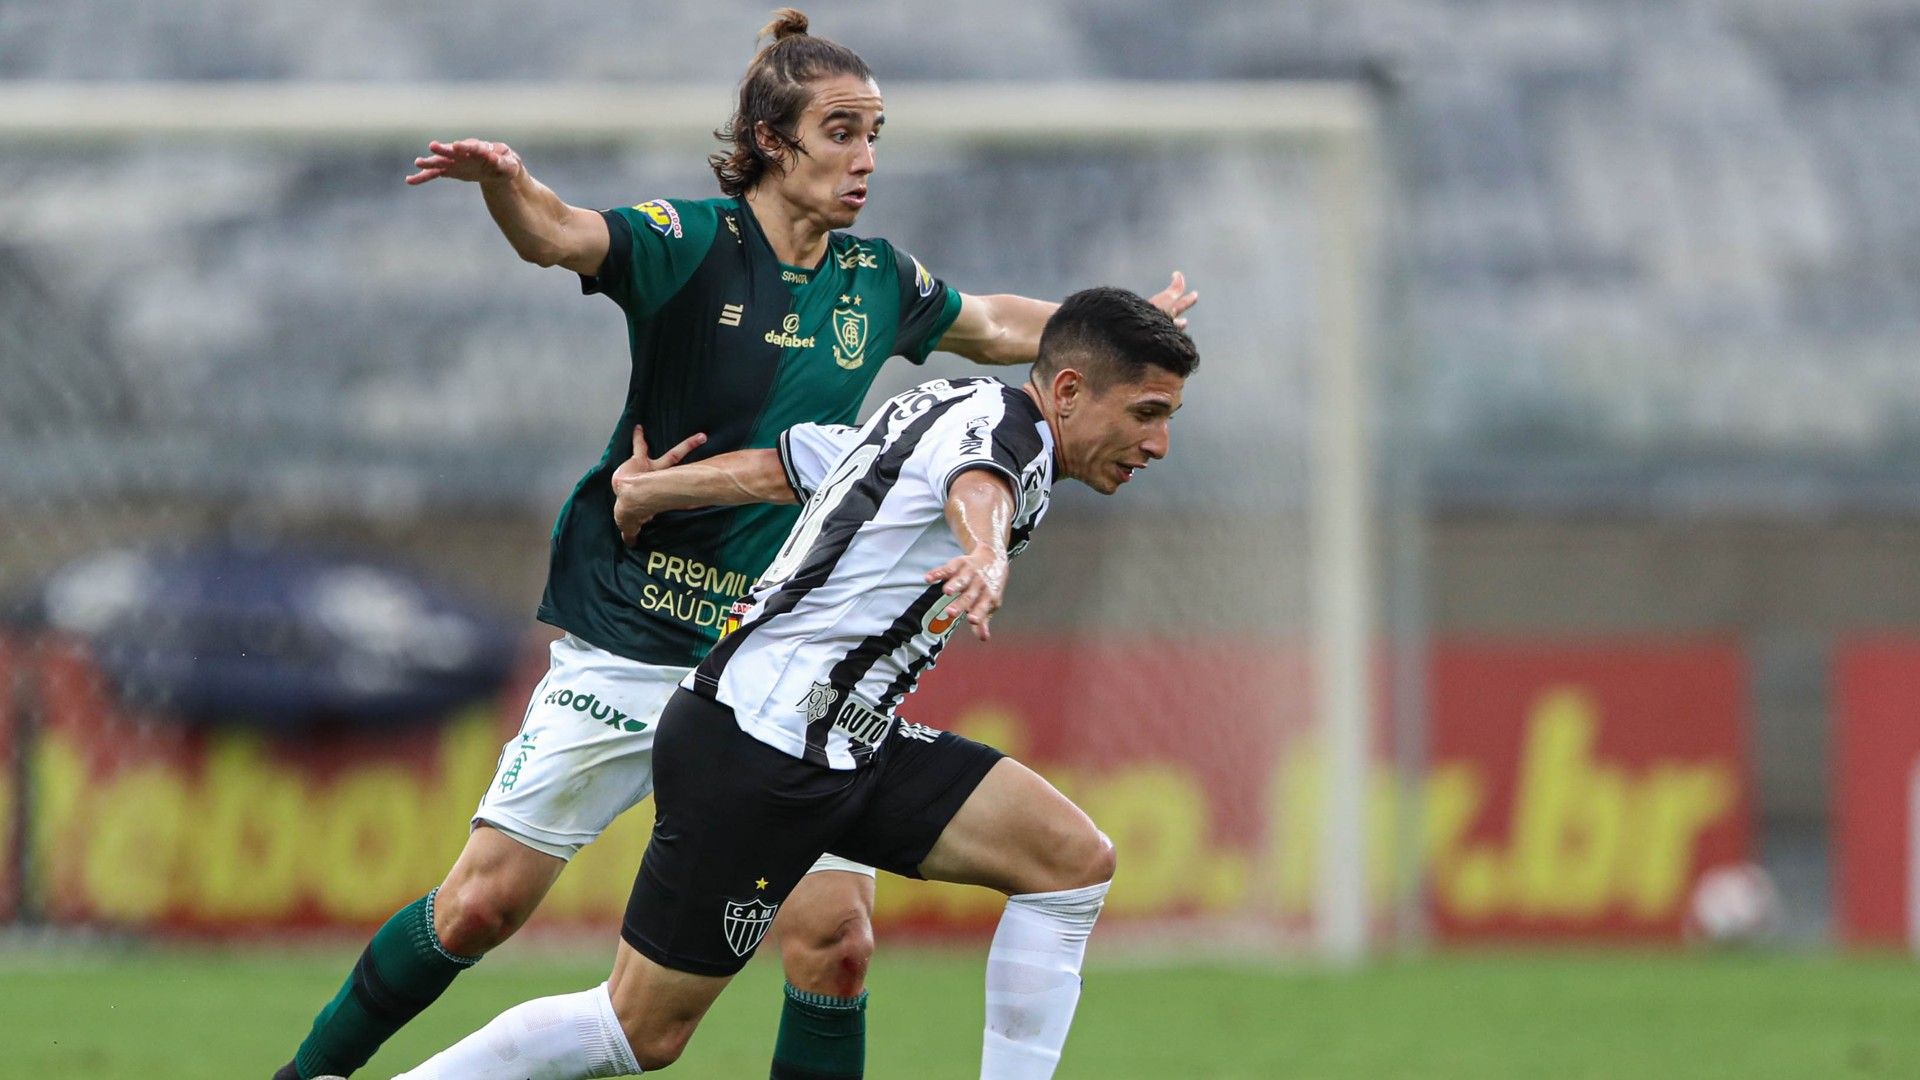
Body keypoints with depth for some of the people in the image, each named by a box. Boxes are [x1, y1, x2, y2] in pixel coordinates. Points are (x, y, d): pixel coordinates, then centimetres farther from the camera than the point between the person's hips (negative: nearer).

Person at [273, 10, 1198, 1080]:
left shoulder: (879, 280, 6)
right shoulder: (691, 242, -10)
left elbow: (993, 327, 29)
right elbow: (559, 235, -32)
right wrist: (504, 182, -52)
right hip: (630, 653, -4)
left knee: (836, 941, -9)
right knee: (483, 904, -3)